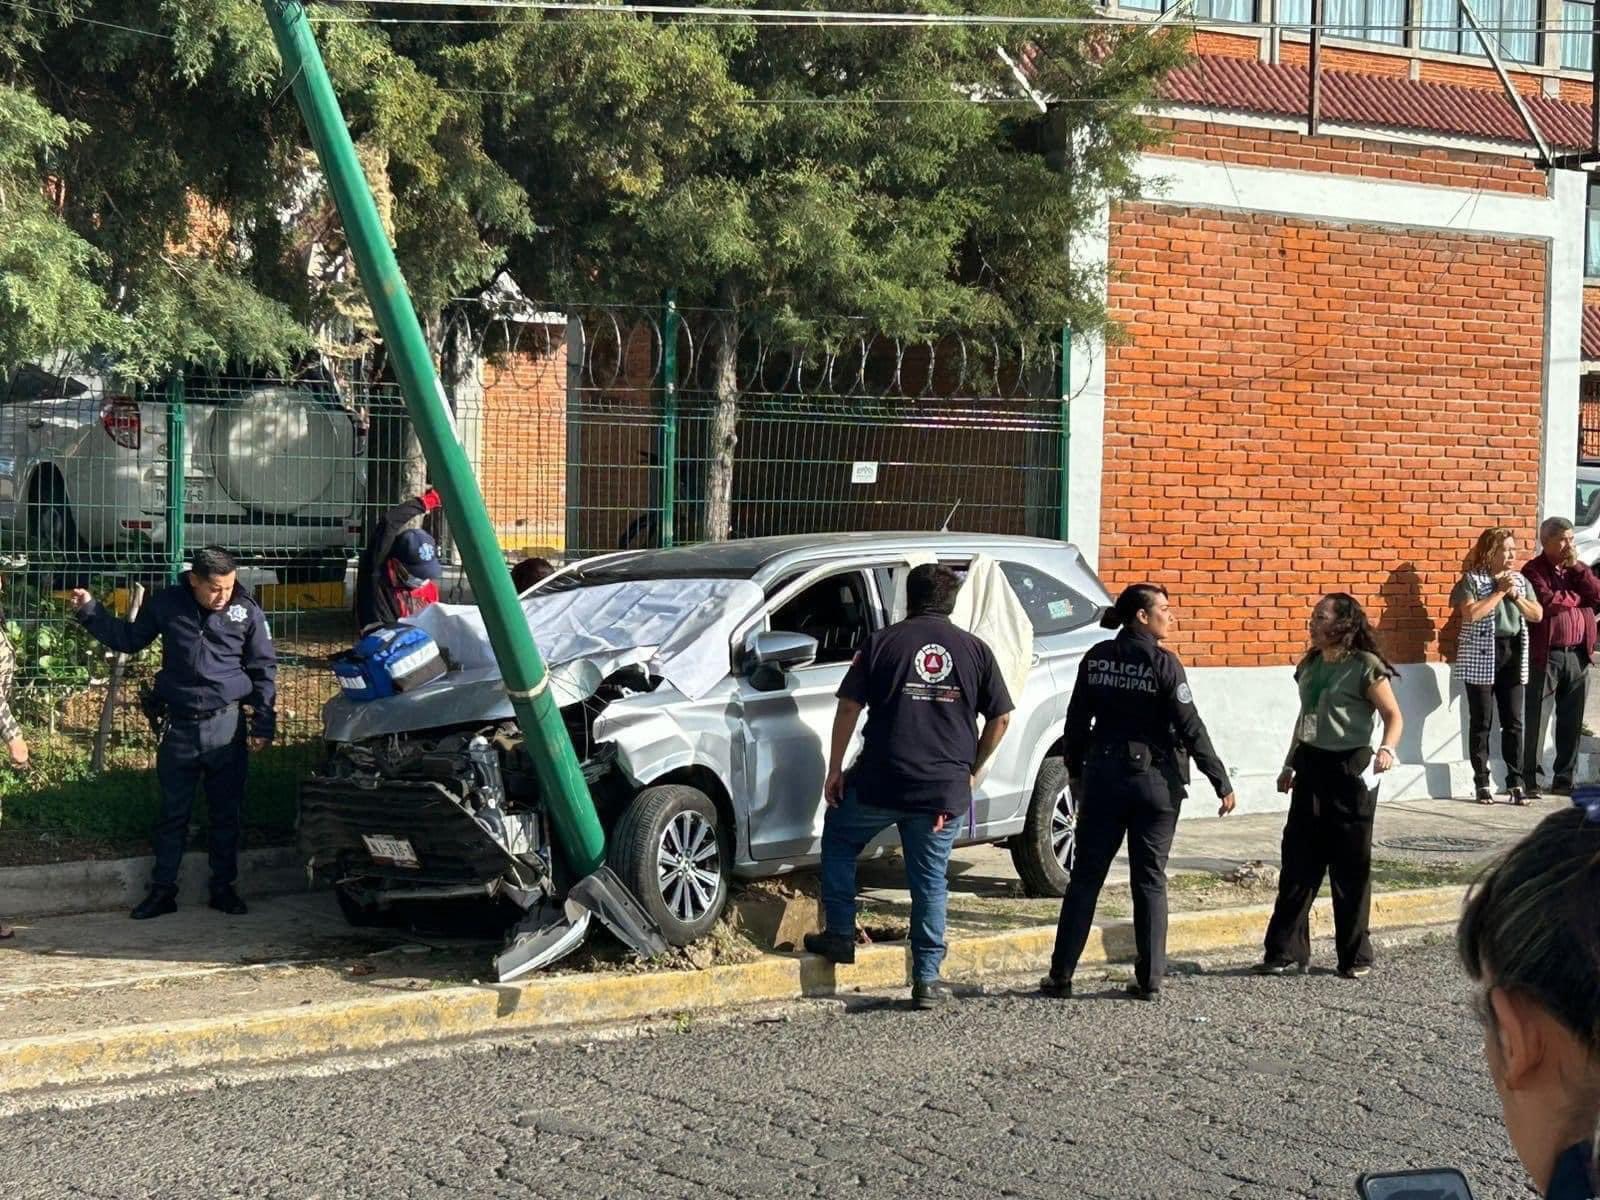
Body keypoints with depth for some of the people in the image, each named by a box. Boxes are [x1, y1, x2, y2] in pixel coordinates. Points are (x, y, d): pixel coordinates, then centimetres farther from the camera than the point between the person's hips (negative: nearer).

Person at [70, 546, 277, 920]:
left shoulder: (246, 610, -5)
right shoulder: (166, 605, -3)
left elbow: (264, 668, 3)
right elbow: (129, 638, 14)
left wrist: (263, 723, 0)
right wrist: (89, 611, 4)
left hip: (227, 725, -1)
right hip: (179, 726, 1)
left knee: (227, 812, 8)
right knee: (172, 812, 7)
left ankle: (223, 888, 19)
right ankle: (162, 890, 15)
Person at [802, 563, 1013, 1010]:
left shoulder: (882, 642, 1)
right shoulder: (975, 650, 6)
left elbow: (848, 708, -1)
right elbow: (1000, 719, 8)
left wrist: (834, 770, 7)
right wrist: (971, 770, 19)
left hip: (880, 782, -1)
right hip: (945, 789, 2)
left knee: (839, 839, 24)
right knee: (930, 880, 10)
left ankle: (840, 935, 21)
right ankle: (927, 979, 9)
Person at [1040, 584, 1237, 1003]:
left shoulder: (1097, 658, 2)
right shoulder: (1163, 664, -10)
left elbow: (1077, 721, 7)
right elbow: (1191, 728, -12)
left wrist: (1075, 771, 21)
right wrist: (1221, 782, -8)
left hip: (1103, 776, 3)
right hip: (1154, 780, -3)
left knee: (1085, 878, 8)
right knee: (1150, 881, 6)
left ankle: (1061, 975, 8)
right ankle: (1149, 979, 6)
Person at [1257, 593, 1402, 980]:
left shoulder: (1365, 667, -10)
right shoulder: (1309, 665, 11)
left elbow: (1393, 715, -11)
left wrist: (1387, 748, -30)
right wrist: (1290, 765, 23)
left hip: (1350, 770, -6)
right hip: (1311, 767, 6)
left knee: (1350, 866, 1)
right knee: (1298, 861, 4)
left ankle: (1355, 956, 11)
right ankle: (1287, 952, 8)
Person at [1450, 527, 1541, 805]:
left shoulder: (1520, 580, 13)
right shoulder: (1472, 579, -3)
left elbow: (1537, 615, 10)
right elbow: (1470, 613, -18)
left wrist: (1515, 596, -4)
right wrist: (1499, 592, -11)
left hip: (1513, 656, 4)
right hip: (1481, 658, -4)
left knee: (1513, 722, 2)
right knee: (1481, 722, -1)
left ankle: (1515, 782, 5)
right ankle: (1482, 784, 4)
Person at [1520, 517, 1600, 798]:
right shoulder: (1533, 570, -3)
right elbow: (1548, 602, -19)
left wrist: (1576, 567, -5)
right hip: (1546, 655, -6)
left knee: (1572, 721, 8)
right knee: (1536, 721, -4)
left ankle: (1564, 778, 16)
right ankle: (1529, 780, -1)